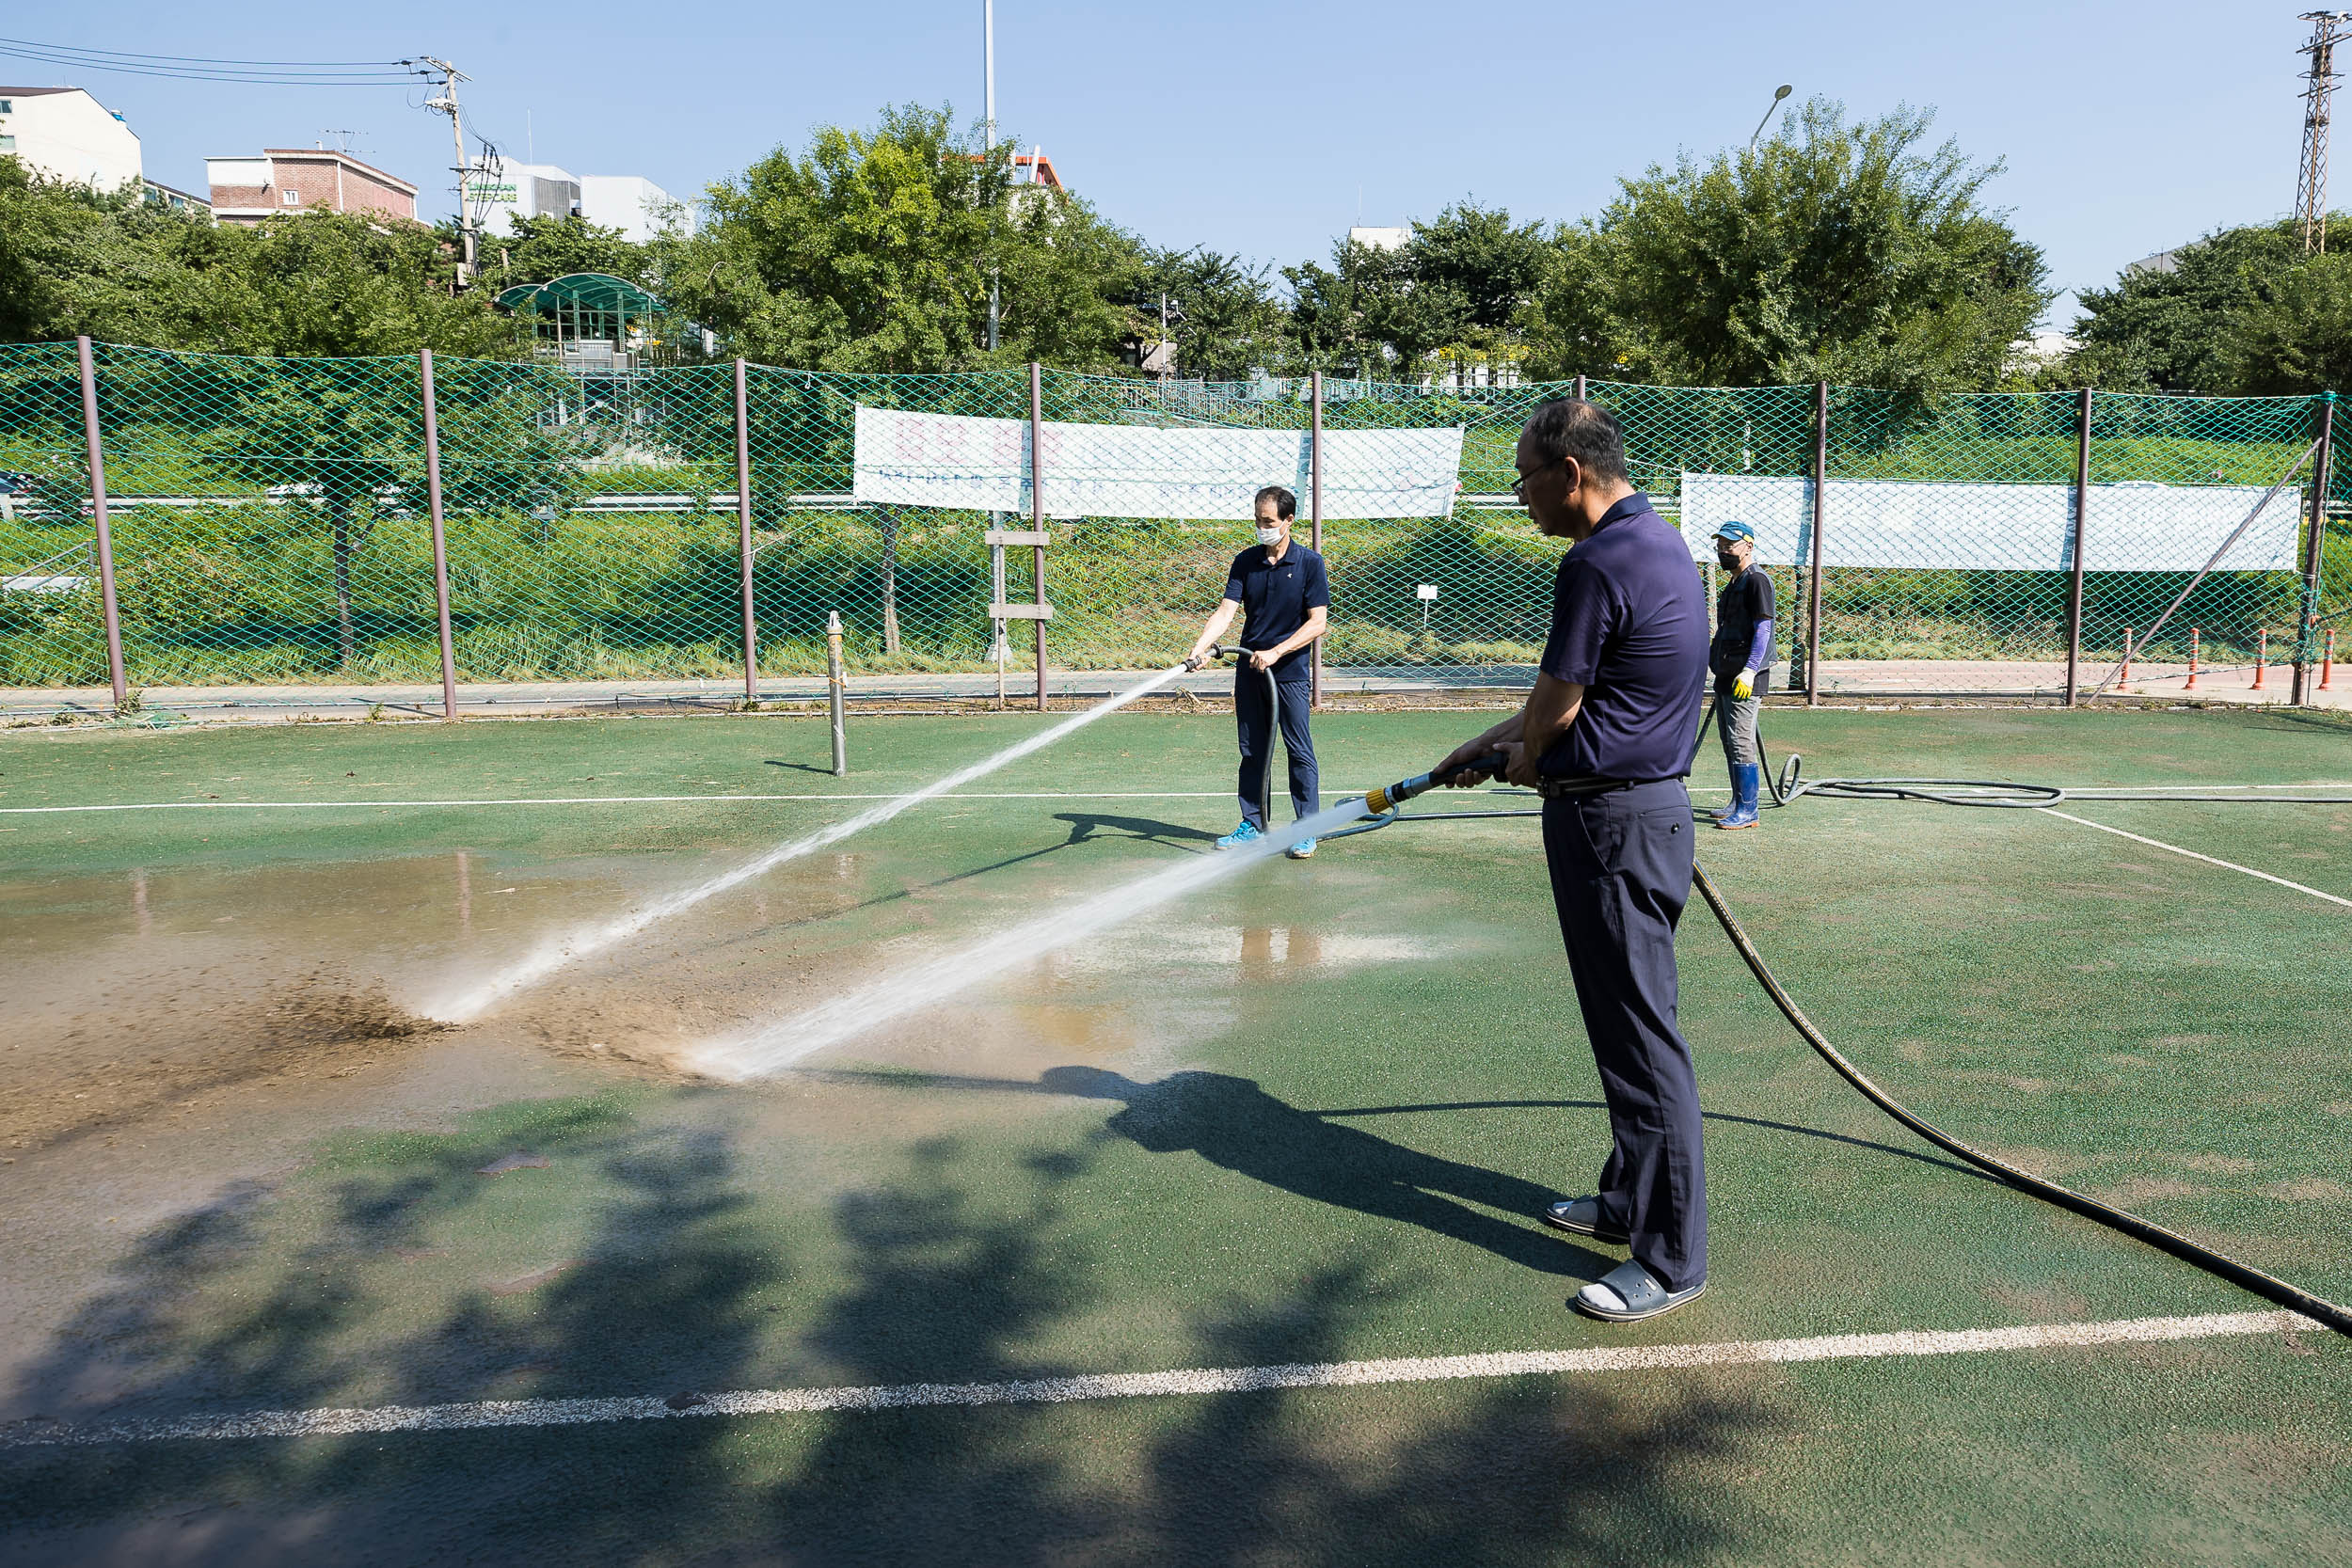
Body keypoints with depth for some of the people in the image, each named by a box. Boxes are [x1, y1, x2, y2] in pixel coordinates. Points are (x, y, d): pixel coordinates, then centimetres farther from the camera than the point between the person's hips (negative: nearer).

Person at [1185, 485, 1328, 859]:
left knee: (1300, 752, -1)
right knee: (1252, 752, 10)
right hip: (1249, 671, 4)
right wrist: (1200, 645, -21)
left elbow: (1318, 622, -10)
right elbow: (1226, 609, -4)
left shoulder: (1310, 563, -6)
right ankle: (1253, 825, 21)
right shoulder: (1245, 562, 4)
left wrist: (1275, 652, -18)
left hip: (1290, 671, -4)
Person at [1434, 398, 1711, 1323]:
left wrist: (1525, 761, 8)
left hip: (1611, 822, -11)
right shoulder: (1660, 543, 13)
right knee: (1626, 1025, 18)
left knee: (1640, 1036, -3)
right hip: (1646, 804, 11)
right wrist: (1497, 742, 23)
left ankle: (1673, 1257, 7)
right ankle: (1632, 1203, 32)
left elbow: (1555, 709, -13)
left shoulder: (1598, 564, -20)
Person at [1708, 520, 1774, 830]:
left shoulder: (1757, 580, -10)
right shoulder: (1733, 584, 19)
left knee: (1741, 743, -9)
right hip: (1726, 677, 10)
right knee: (1730, 743, 14)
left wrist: (1749, 670, -24)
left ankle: (1748, 811, -5)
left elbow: (1763, 628, -17)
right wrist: (1706, 657, 30)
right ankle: (1738, 805, 23)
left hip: (1745, 680, -10)